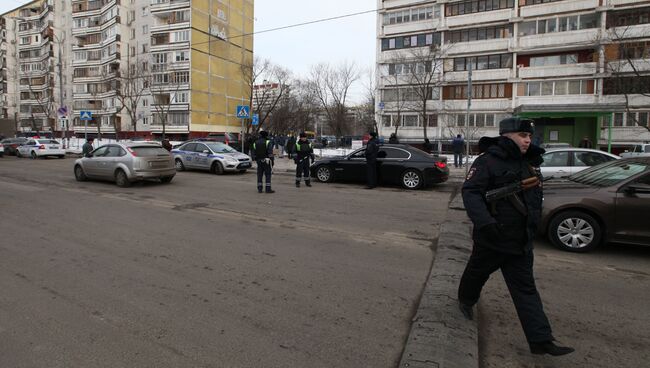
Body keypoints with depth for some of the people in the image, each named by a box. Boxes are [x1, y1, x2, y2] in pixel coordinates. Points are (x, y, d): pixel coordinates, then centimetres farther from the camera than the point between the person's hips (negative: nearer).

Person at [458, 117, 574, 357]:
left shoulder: (530, 164, 9)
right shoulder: (487, 162, -14)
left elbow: (536, 197, 21)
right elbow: (470, 192, -23)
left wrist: (533, 224, 15)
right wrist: (485, 222, -34)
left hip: (521, 242, 6)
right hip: (491, 238, -6)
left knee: (526, 289, 6)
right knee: (477, 274, 16)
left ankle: (540, 340, 9)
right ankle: (466, 300, 45)